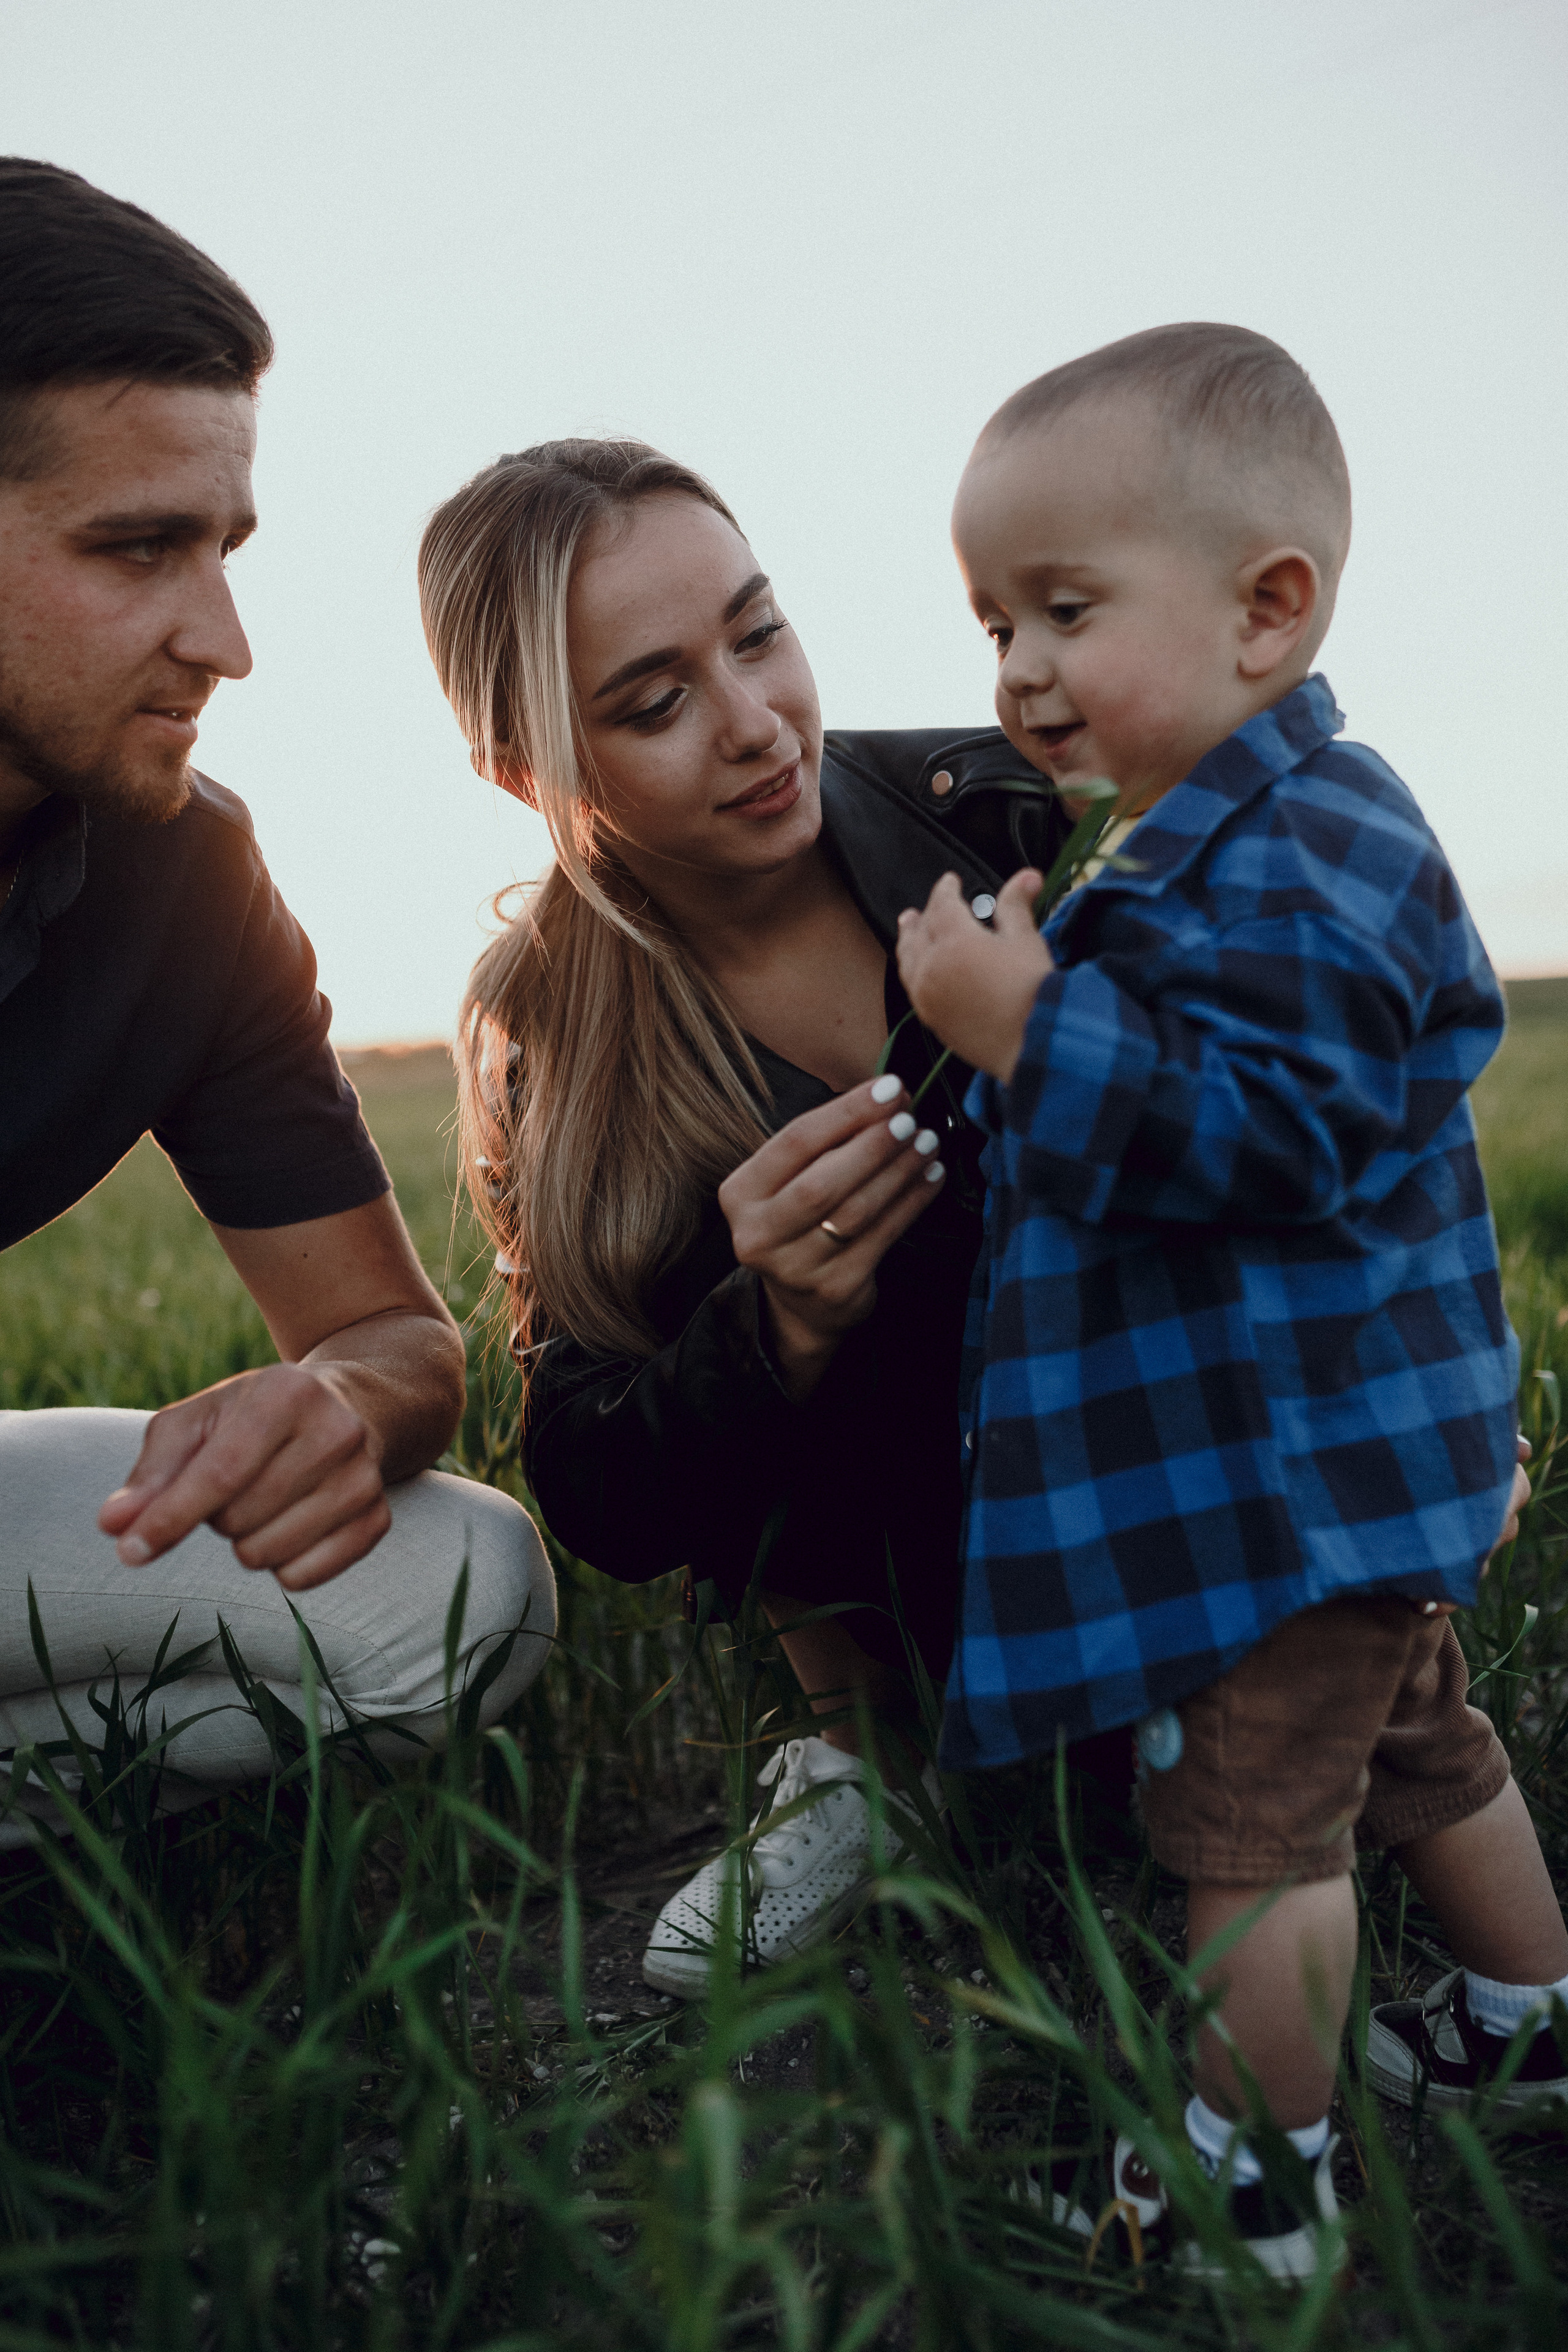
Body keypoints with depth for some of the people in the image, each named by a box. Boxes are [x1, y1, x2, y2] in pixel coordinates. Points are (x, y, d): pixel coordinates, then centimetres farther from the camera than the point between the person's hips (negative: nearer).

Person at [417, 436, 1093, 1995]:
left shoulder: (1009, 814, -16)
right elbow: (603, 1510, -14)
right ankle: (875, 1738, 0)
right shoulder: (542, 1046, -13)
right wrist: (778, 1335, -33)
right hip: (895, 1560, 1)